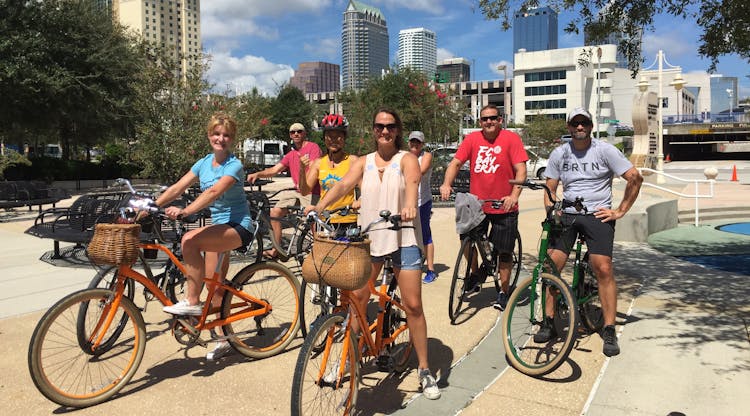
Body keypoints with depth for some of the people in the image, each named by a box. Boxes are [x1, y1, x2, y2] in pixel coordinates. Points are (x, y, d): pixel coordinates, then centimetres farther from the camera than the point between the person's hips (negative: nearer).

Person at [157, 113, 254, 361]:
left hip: (238, 226, -7)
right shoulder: (204, 163, 7)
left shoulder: (234, 165, -13)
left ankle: (192, 302, -19)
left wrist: (184, 211, -41)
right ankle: (224, 338, 22)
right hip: (218, 225, 7)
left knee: (190, 239, -31)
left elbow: (213, 192, -29)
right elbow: (177, 188, 0)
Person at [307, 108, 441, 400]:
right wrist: (320, 206, -26)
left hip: (403, 237, -3)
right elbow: (344, 184, -7)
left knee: (412, 304, -3)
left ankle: (424, 370, 11)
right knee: (356, 299, 2)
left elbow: (412, 181, -21)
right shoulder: (364, 162, 10)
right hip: (368, 236, 3)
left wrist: (410, 205, -44)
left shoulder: (407, 159, 1)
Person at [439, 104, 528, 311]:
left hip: (503, 207, -2)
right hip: (476, 203, 2)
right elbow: (456, 162, -3)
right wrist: (446, 184, -21)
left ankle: (504, 292, 25)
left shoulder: (511, 138, -6)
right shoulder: (472, 139, 1)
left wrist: (514, 196, -27)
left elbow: (521, 170, -12)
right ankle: (475, 275, 24)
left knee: (504, 251, 7)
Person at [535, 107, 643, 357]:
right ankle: (549, 323, 5)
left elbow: (635, 178, 2)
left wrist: (620, 211, -2)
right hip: (566, 215, 2)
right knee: (551, 266, -9)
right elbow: (550, 188, 14)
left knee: (603, 269, -14)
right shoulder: (559, 154, 9)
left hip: (597, 215, -2)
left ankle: (609, 330, -2)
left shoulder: (605, 150, 1)